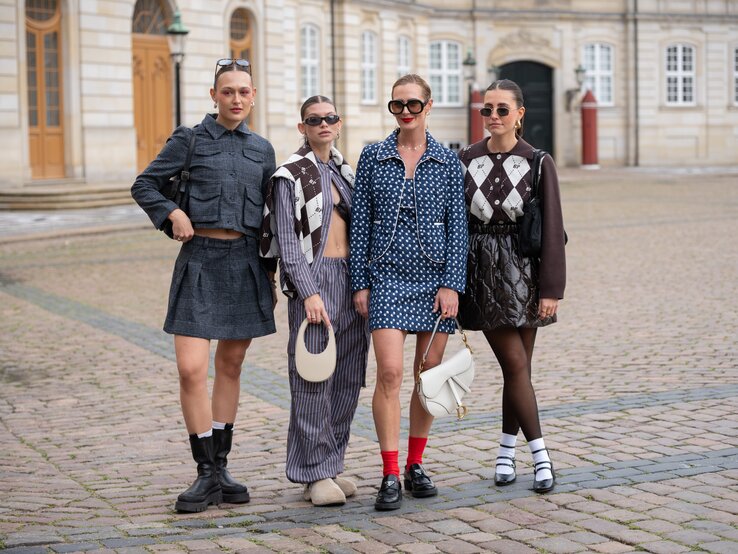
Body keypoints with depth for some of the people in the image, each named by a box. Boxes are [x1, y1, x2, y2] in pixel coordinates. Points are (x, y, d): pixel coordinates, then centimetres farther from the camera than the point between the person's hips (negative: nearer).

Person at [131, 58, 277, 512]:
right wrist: (172, 213, -10)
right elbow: (144, 185, 7)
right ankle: (208, 475, -2)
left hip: (247, 261, 4)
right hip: (201, 258, -3)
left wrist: (270, 271, 13)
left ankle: (220, 467, 19)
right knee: (191, 368, -11)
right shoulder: (189, 140, 2)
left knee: (231, 366, 10)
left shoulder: (262, 149, 12)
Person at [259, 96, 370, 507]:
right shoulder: (291, 176, -4)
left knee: (348, 378, 7)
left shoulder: (346, 172, 16)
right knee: (313, 378, -6)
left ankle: (332, 464, 17)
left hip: (352, 279, 7)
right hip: (314, 278, -6)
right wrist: (308, 293, -17)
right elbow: (287, 242, -9)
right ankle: (314, 474, 1)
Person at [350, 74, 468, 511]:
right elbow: (361, 223, 5)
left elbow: (458, 225, 2)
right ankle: (390, 475, -7)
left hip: (436, 276, 1)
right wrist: (360, 282, 1)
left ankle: (416, 465, 19)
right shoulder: (373, 157, 5)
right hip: (388, 277, -1)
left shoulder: (448, 162, 5)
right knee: (390, 373, -11)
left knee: (429, 373, 6)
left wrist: (452, 284, -6)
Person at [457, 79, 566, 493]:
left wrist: (552, 289, -9)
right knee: (515, 364, -4)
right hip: (483, 274, 0)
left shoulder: (538, 164, -3)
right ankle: (540, 454, 1)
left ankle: (507, 452, 20)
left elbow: (552, 229, -5)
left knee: (518, 366, 5)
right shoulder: (466, 161, 2)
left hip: (523, 271, 0)